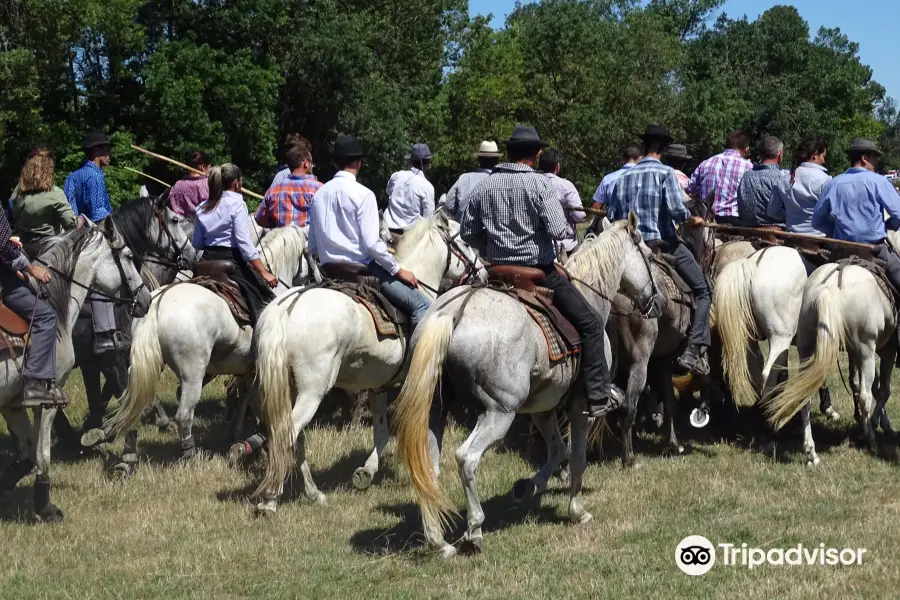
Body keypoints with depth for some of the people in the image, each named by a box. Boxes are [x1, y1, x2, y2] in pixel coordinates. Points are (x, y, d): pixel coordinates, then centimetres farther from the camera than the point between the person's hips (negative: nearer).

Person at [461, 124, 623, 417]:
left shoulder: (483, 187, 4)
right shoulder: (540, 184, -11)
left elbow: (467, 233, 7)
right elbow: (557, 230, -19)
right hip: (540, 270, -5)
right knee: (590, 323, 3)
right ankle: (598, 395, -2)